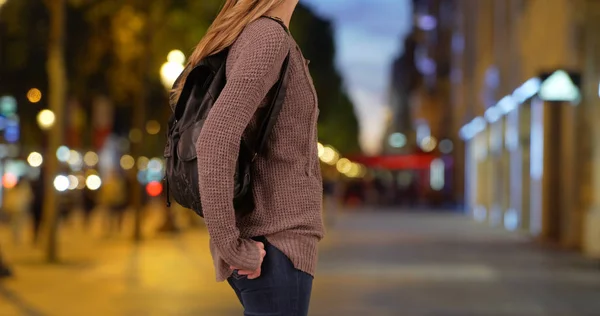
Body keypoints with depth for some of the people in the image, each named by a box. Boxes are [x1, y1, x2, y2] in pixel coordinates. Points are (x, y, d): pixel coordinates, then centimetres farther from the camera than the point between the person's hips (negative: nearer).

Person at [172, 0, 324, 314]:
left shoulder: (252, 37, 15)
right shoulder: (268, 37, -14)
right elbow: (215, 142, -27)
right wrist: (231, 247, -21)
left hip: (273, 239, 10)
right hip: (275, 246, -10)